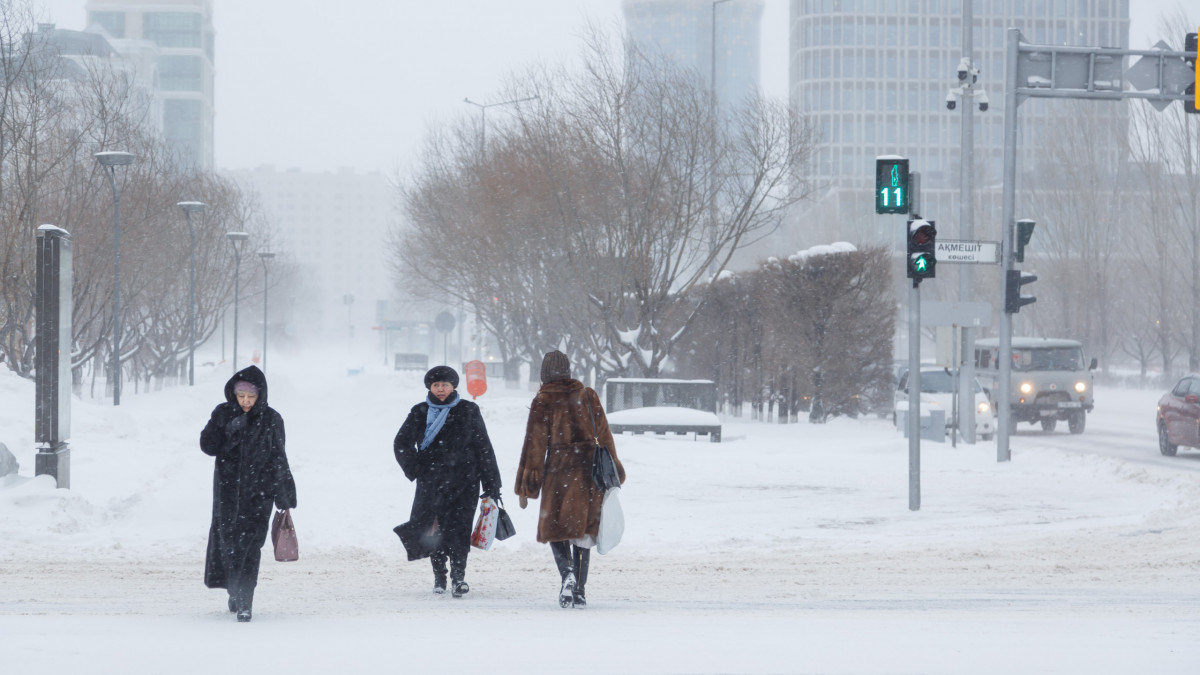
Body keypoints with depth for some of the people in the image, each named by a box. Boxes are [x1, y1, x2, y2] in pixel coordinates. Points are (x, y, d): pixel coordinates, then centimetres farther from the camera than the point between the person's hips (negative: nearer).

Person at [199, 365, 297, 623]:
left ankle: (244, 602, -10)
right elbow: (207, 445, -3)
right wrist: (229, 432, -18)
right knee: (228, 541, 7)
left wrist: (284, 497, 3)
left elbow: (278, 459, 3)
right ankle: (235, 591, 28)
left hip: (259, 491, -2)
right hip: (228, 490, 2)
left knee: (250, 544, -10)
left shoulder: (271, 420, -1)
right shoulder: (223, 414, 1)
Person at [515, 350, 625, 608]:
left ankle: (567, 574, -19)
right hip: (589, 471, 3)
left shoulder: (542, 403, -3)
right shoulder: (588, 396, 6)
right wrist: (611, 472, 19)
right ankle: (579, 590, 6)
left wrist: (525, 487, -1)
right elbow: (603, 434, 10)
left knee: (555, 527, 7)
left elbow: (534, 445, -4)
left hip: (558, 472, -3)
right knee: (583, 530, 10)